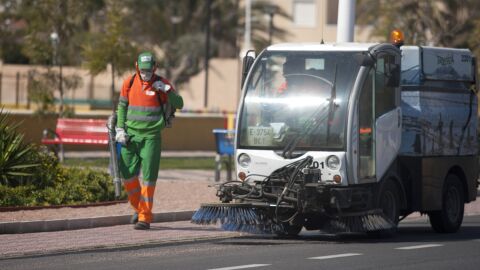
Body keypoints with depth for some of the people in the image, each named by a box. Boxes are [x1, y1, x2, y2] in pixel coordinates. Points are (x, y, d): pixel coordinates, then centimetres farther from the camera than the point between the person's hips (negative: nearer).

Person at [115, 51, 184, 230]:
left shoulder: (161, 84, -2)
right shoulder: (129, 83, 5)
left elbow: (179, 104, -6)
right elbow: (122, 106, 14)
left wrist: (167, 90, -20)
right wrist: (120, 129, 6)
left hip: (151, 137, -3)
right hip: (131, 135, 3)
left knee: (148, 178, -5)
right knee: (127, 174, 3)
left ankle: (145, 217, -1)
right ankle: (139, 208, 25)